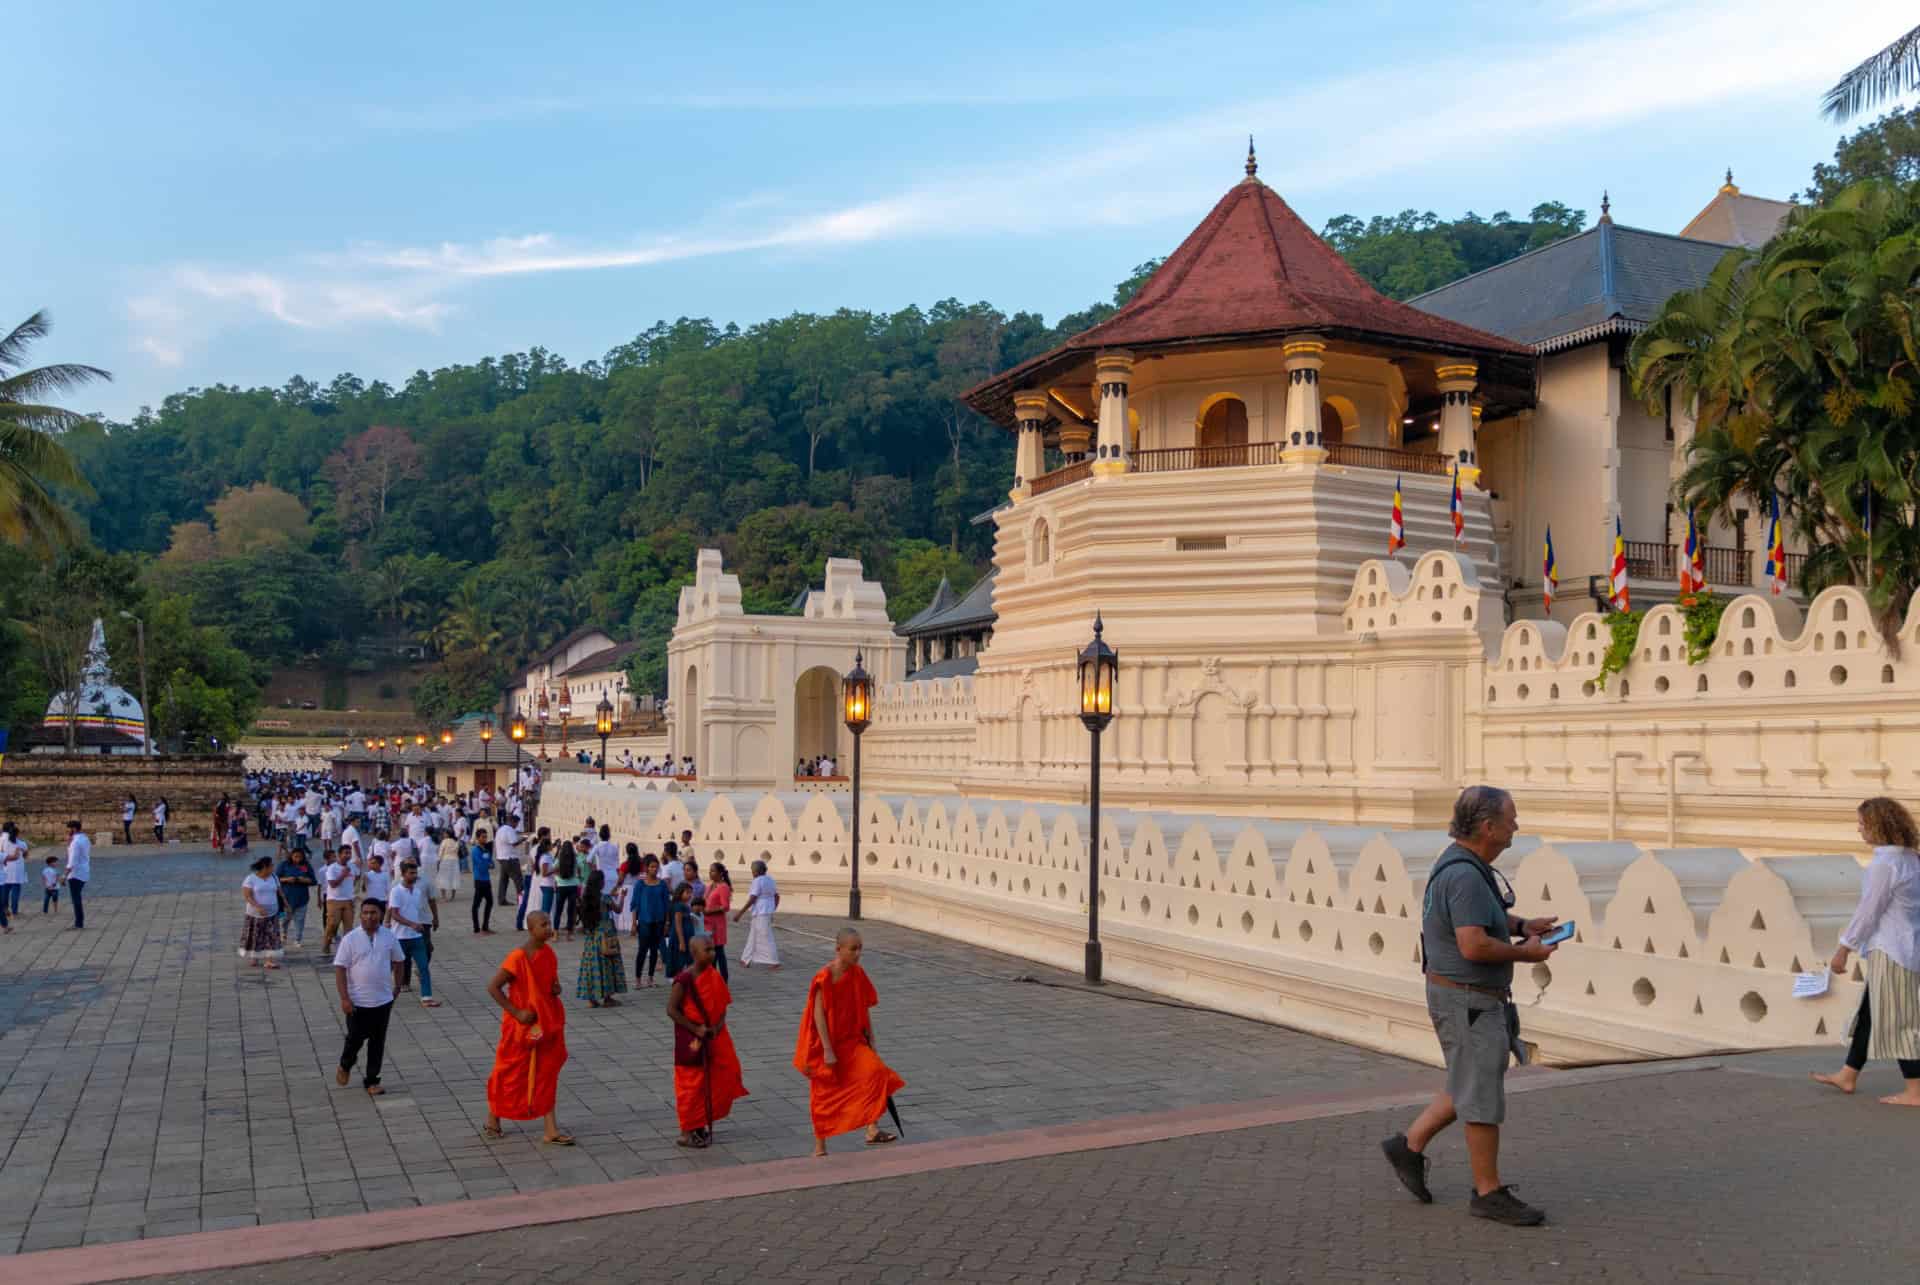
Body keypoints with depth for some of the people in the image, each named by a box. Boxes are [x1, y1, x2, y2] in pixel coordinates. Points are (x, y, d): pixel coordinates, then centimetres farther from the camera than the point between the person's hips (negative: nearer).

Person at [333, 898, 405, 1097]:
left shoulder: (389, 937, -2)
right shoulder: (350, 939, -10)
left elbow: (397, 962, 12)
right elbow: (340, 969, -10)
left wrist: (397, 985, 12)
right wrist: (344, 998, -15)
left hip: (383, 1000, 2)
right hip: (357, 1001, -2)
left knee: (377, 1042, 8)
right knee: (355, 1038, 9)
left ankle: (372, 1080, 21)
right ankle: (345, 1066, 39)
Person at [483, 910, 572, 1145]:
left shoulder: (549, 953, 2)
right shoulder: (518, 957, -20)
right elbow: (493, 987, -20)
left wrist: (556, 989, -5)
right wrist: (516, 1012, -21)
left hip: (546, 1024, 6)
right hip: (522, 1026, -6)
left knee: (546, 1073, 6)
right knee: (511, 1073, 9)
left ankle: (551, 1130, 8)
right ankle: (493, 1120, 31)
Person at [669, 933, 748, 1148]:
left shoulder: (714, 976, 1)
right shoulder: (685, 980, -18)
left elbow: (722, 1004, 8)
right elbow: (671, 1009, -17)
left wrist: (719, 1024, -10)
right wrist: (695, 1029, -18)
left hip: (714, 1036, 6)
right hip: (691, 1040, -6)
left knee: (714, 1080, 10)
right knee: (692, 1084, 3)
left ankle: (700, 1124, 25)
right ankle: (687, 1132, 15)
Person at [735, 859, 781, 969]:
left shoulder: (757, 881, -15)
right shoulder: (770, 880, 12)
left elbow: (752, 900, -19)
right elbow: (777, 897, 16)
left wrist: (740, 913, -16)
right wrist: (772, 911, 24)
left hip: (760, 914, -9)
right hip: (768, 913, 9)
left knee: (765, 939, -5)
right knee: (753, 937, 16)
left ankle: (775, 963, -4)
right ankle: (746, 960, 22)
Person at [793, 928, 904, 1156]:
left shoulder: (858, 974, 0)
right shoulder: (824, 978, -18)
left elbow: (864, 1010, 7)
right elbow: (819, 1015, -18)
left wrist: (870, 1040, 6)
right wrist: (827, 1050, -20)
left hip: (852, 1042, 5)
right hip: (826, 1045, -5)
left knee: (874, 1070, -19)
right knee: (824, 1095, 6)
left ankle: (872, 1130, -20)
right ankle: (820, 1146, 23)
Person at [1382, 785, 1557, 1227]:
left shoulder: (1465, 864, 9)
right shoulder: (1465, 875, -24)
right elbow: (1474, 946, -30)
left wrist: (1524, 925, 10)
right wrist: (1524, 953, -15)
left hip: (1476, 997, 10)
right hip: (1467, 1001, -10)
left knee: (1472, 1086, 20)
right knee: (1484, 1096, 0)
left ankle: (1409, 1146, 27)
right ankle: (1489, 1193, 12)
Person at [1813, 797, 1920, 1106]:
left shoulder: (1884, 863, -19)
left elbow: (1868, 910, -18)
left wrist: (1844, 949, -10)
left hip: (1890, 951, -10)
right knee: (1868, 1013, 17)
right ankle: (1847, 1077, 25)